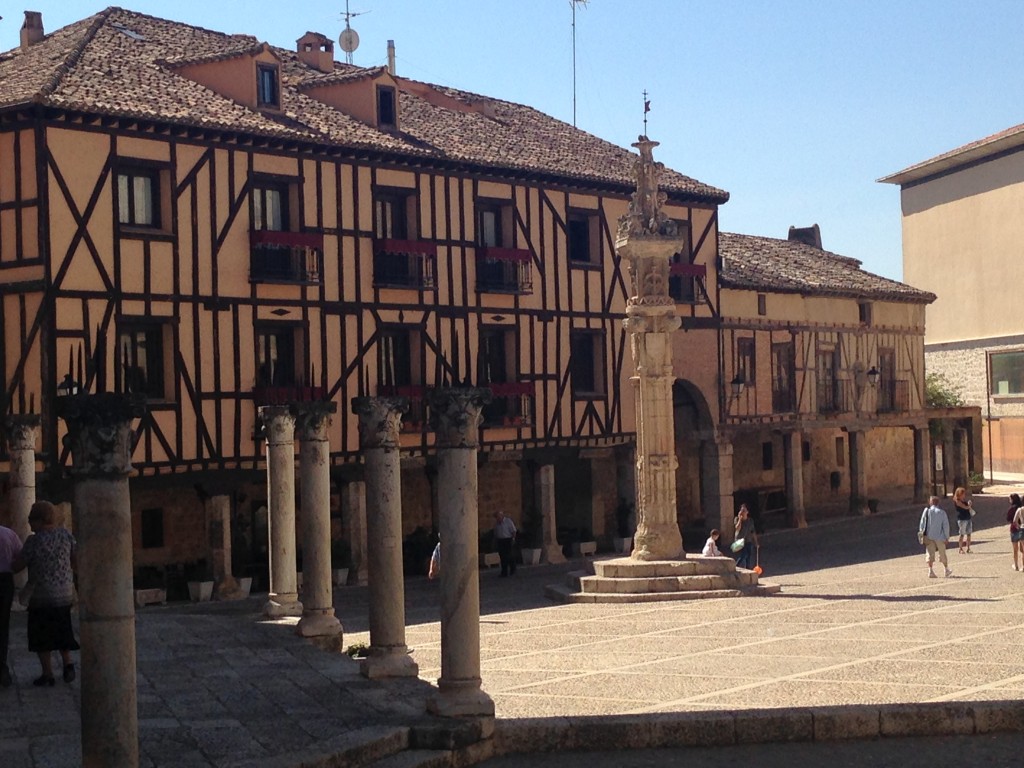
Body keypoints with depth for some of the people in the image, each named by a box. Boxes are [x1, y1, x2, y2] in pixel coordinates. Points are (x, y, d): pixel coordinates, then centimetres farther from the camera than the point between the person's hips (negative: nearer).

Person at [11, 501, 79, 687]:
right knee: (61, 631, 21)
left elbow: (18, 566, -9)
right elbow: (76, 561, 4)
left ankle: (47, 674, 8)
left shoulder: (34, 541, -16)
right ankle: (67, 663, 6)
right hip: (66, 592, 5)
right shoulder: (65, 534, -2)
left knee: (41, 636, 7)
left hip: (42, 595, -5)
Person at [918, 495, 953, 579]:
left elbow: (922, 523, -2)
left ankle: (930, 571, -6)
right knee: (942, 554, 13)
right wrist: (947, 537, 3)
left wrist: (921, 534, 8)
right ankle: (947, 570, 26)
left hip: (929, 536, 0)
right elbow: (946, 525, -4)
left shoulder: (926, 511, -4)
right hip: (940, 536, 0)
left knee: (930, 553, 3)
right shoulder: (942, 512, -5)